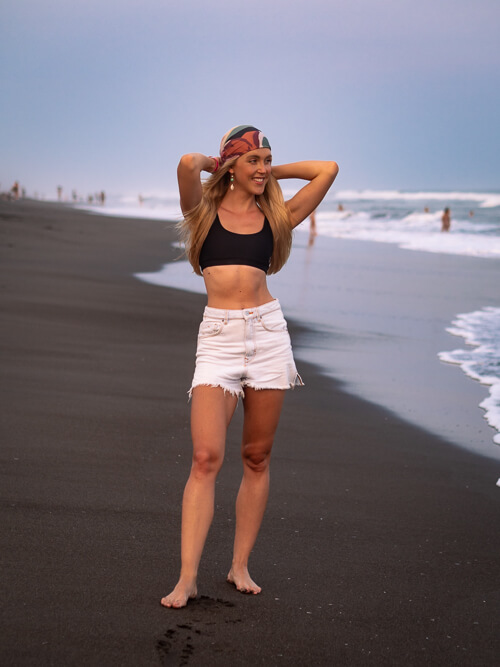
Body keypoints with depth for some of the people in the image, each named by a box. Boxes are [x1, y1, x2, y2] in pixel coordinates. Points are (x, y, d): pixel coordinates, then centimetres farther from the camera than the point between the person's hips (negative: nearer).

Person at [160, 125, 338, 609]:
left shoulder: (275, 217, 13)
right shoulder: (205, 210, 8)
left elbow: (328, 170, 10)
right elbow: (187, 164, -12)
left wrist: (273, 171, 16)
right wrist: (217, 165, 8)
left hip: (267, 332, 3)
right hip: (218, 337, -3)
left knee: (256, 457, 6)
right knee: (206, 457, -12)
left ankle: (240, 565, 17)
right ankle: (186, 578, -9)